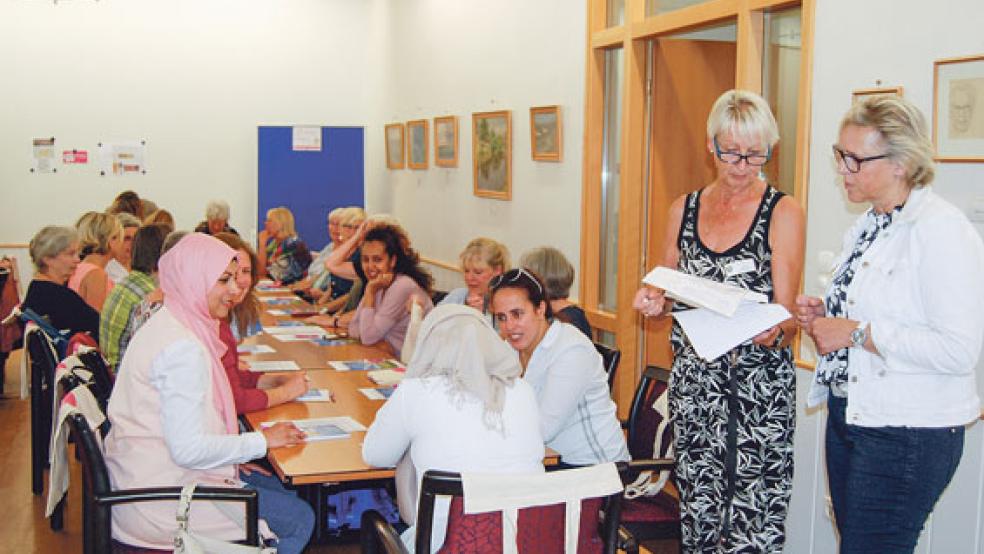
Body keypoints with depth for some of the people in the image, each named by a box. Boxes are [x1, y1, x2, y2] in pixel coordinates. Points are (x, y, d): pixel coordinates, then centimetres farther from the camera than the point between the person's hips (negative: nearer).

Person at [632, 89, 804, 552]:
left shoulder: (783, 213, -3)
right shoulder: (684, 209, 9)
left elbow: (788, 317, -6)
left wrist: (773, 332, -27)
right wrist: (653, 302, -2)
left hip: (759, 386, -4)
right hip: (692, 381, 4)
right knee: (696, 512, 7)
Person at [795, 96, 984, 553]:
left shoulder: (942, 231, -17)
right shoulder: (866, 227, 11)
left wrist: (858, 333, -21)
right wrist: (824, 316, 6)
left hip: (907, 436, -9)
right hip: (847, 412, 9)